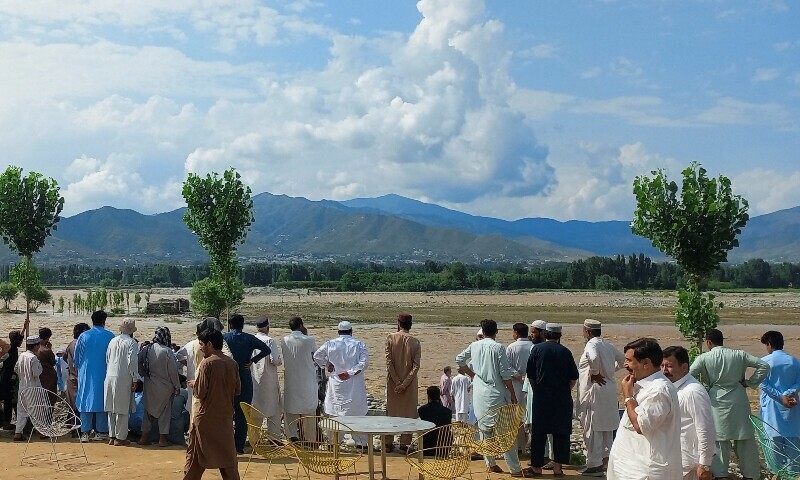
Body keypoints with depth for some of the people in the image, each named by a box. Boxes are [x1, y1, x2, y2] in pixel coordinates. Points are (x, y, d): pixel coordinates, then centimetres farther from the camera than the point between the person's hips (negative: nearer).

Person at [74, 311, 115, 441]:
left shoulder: (83, 336, -3)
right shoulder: (110, 336, -7)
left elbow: (76, 358, 6)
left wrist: (80, 368, 23)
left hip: (86, 375, 1)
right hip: (104, 375, -1)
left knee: (86, 401, 7)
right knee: (102, 400, 6)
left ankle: (85, 432, 5)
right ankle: (101, 431, 7)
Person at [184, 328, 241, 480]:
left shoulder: (207, 363, -14)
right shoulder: (233, 363, 1)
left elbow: (199, 393, -15)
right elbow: (237, 391, 8)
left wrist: (194, 385, 5)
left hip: (206, 417, -5)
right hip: (226, 416, 5)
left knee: (195, 456, 8)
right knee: (227, 455, 11)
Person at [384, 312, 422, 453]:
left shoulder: (391, 338, -6)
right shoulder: (415, 342, -4)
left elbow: (389, 362, -11)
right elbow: (416, 366, -10)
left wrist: (397, 381, -8)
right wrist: (405, 383, -11)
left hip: (393, 383, 0)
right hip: (409, 383, 0)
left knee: (391, 411, 11)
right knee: (408, 413, 7)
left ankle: (388, 443, 15)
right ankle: (404, 444, 7)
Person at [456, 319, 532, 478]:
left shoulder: (474, 346, 5)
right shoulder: (498, 348, -10)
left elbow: (459, 360, 15)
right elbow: (505, 374, -12)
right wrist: (512, 394, -4)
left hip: (479, 394, 5)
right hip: (496, 393, -5)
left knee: (485, 429, 15)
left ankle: (490, 464, 20)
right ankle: (515, 469, -2)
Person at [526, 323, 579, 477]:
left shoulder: (537, 349, -2)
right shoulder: (565, 352, -2)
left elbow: (530, 374, 1)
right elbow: (573, 377, 0)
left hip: (541, 397, 0)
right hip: (562, 398, 0)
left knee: (539, 432, 7)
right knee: (561, 432, 8)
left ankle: (537, 466, 11)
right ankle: (557, 466, 5)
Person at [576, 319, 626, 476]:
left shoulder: (591, 345, -14)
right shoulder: (608, 345, 10)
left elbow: (594, 358, -36)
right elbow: (623, 361, 22)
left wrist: (594, 373, -21)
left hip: (594, 391, -8)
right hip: (609, 389, 8)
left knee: (592, 430, -1)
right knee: (607, 428, 17)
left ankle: (594, 465, 2)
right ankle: (605, 461, 26)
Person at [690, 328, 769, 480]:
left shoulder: (704, 358, -5)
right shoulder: (739, 355, 0)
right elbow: (764, 366, -2)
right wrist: (750, 383, 5)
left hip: (718, 402, -2)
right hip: (739, 400, 2)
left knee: (719, 440, 4)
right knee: (744, 439, 12)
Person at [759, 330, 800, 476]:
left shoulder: (765, 361, -7)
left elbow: (764, 384, -12)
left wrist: (780, 397, -12)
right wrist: (788, 394, -13)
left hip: (772, 405, -3)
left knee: (774, 436, 3)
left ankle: (777, 470, 6)